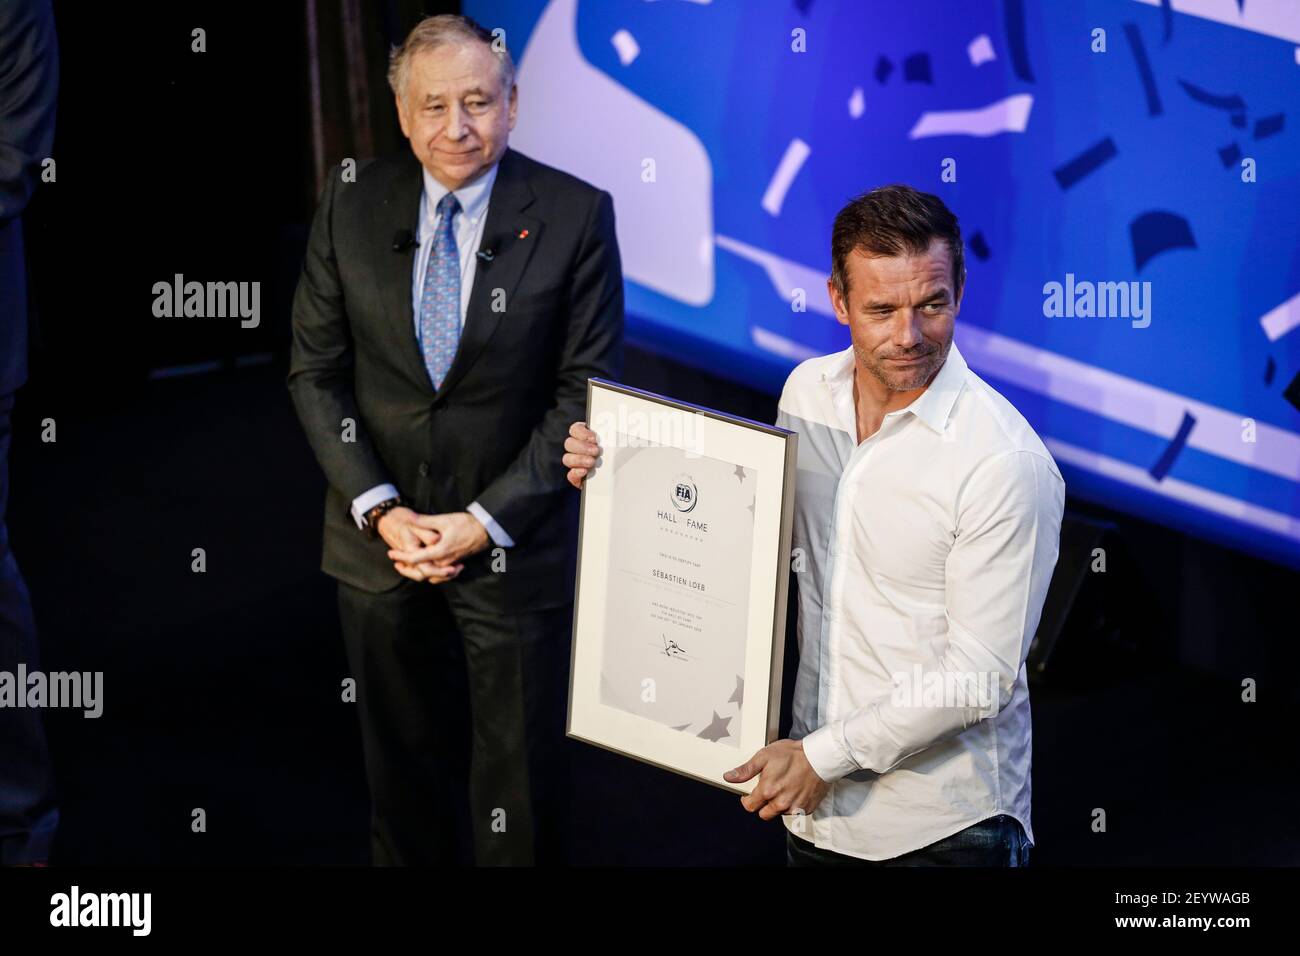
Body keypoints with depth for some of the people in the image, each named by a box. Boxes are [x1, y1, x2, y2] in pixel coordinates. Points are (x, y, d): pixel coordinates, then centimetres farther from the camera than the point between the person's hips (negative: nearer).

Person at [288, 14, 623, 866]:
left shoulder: (574, 215, -9)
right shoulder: (352, 205, -2)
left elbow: (586, 393, -8)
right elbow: (316, 370, 1)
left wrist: (485, 521, -14)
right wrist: (379, 509, -10)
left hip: (515, 547, -2)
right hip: (380, 541, 3)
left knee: (520, 780, 9)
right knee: (403, 765, 17)